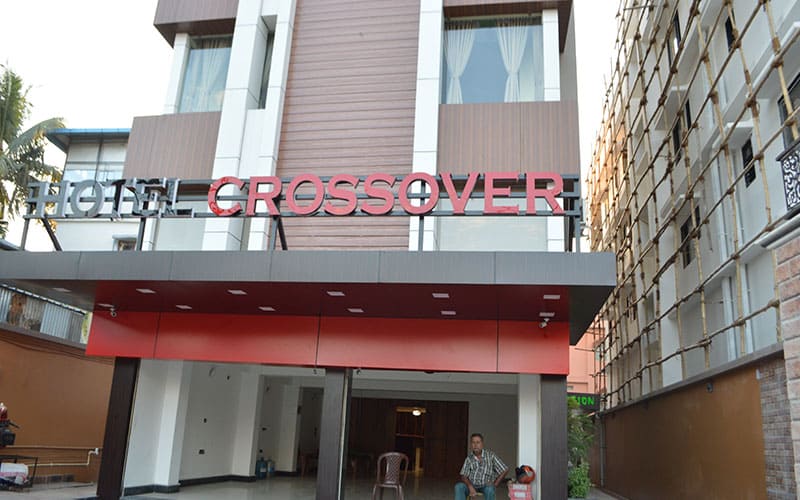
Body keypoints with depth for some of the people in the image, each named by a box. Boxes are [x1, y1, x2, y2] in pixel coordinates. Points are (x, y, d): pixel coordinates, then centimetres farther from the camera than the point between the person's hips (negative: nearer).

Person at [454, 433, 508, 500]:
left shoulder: (490, 455, -5)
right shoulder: (469, 459, 1)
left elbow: (505, 470, -3)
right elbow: (463, 476, -5)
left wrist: (495, 484, -8)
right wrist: (470, 486, -25)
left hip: (486, 485, -2)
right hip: (472, 485, 2)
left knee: (490, 489, -36)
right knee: (459, 486, -26)